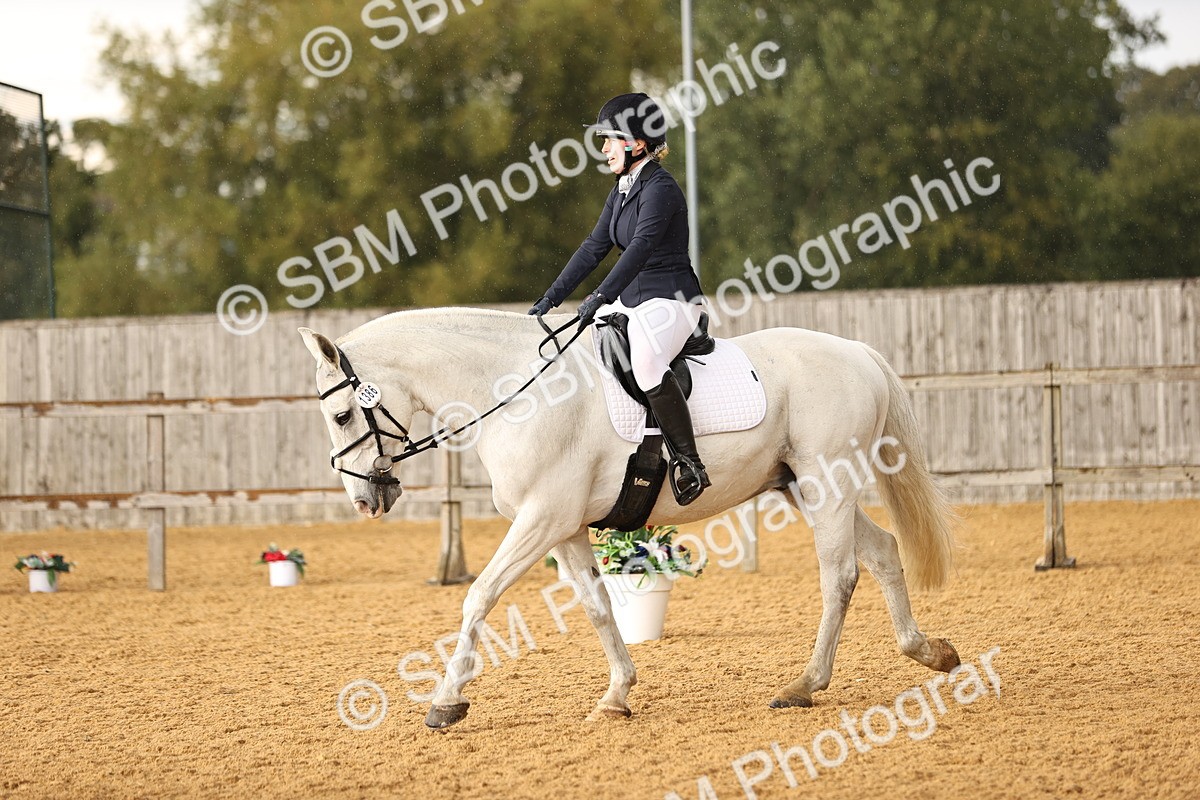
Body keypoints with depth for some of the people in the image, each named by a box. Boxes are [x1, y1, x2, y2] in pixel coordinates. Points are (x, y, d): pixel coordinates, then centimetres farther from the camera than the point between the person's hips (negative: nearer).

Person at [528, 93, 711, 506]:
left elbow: (641, 246, -27)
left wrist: (602, 296, -36)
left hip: (671, 299, -10)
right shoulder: (621, 192, 13)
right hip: (631, 301, 10)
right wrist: (550, 299, 10)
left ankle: (689, 465, -34)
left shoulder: (660, 189, -15)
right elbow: (595, 246, 16)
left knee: (646, 359, -38)